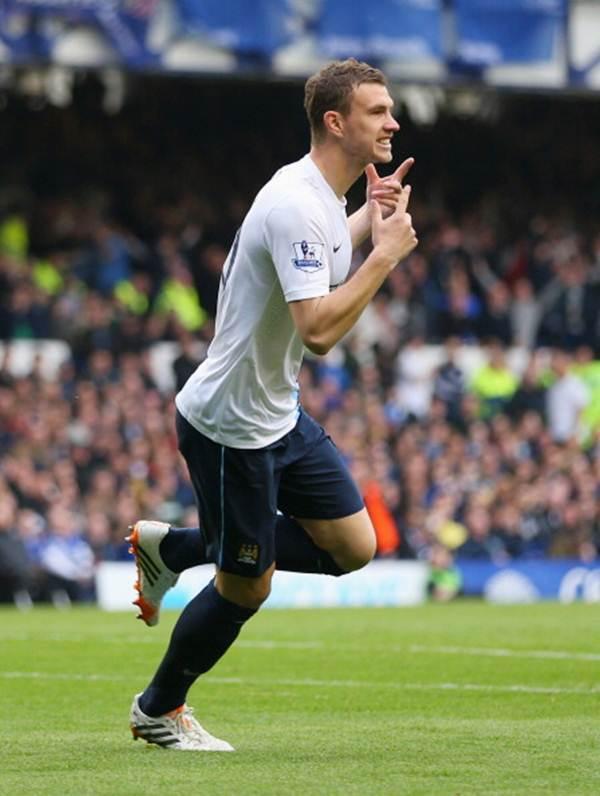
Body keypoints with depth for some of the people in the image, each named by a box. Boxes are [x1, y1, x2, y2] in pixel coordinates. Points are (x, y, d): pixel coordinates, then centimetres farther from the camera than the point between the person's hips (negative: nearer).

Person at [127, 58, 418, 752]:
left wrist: (370, 218, 14)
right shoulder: (297, 206, -26)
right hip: (230, 426, -9)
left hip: (278, 413, 9)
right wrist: (386, 253, -26)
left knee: (354, 545, 7)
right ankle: (158, 710, 25)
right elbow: (318, 329, -35)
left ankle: (173, 546, 19)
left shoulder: (318, 195, 5)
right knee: (247, 585, 1)